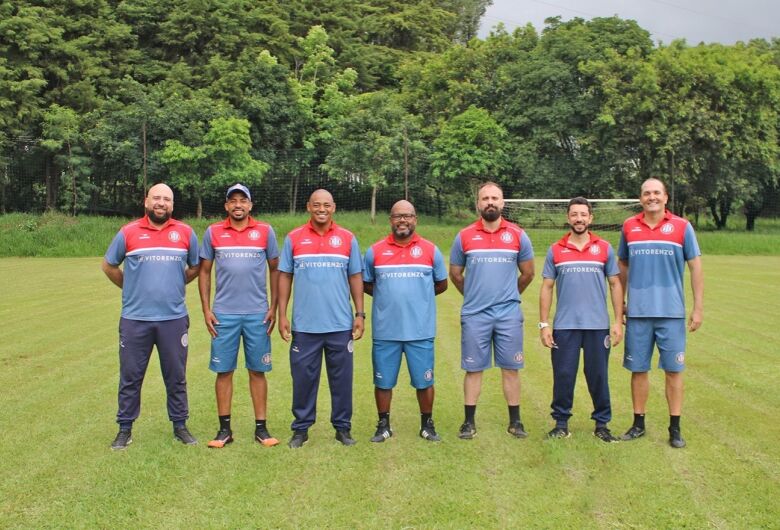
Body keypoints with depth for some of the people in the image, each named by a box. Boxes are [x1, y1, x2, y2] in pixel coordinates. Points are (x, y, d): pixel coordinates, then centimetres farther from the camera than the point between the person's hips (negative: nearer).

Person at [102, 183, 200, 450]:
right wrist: (131, 288, 9)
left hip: (174, 318, 1)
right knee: (130, 377, 7)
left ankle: (180, 425, 21)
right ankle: (125, 428, 17)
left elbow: (196, 267, 17)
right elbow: (109, 265, 12)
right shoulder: (128, 232, 0)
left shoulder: (185, 233, 3)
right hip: (135, 319, -1)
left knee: (176, 377, 9)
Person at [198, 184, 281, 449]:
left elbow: (275, 270, 8)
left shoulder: (265, 231, 3)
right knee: (224, 370, 4)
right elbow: (204, 271, 9)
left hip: (258, 314, 0)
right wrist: (206, 309, 2)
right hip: (224, 314, 0)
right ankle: (225, 428, 14)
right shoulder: (213, 232, 4)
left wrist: (273, 307, 2)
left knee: (257, 370, 5)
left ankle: (261, 427, 14)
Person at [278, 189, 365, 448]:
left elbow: (355, 277, 8)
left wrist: (360, 314, 3)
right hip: (304, 325, 0)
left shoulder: (347, 239, 5)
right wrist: (282, 315, 1)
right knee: (303, 377, 6)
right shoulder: (294, 238, 3)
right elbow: (284, 277, 6)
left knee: (341, 377, 7)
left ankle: (343, 427, 19)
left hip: (340, 324, 1)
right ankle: (301, 428, 18)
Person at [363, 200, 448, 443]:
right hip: (385, 331, 0)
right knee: (383, 381, 8)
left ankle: (427, 425, 23)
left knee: (424, 381, 6)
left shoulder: (431, 250, 3)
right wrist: (387, 296, 5)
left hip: (420, 331, 0)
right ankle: (384, 425, 23)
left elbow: (441, 284, 13)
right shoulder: (375, 251, 3)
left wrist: (419, 295, 8)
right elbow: (366, 284, 13)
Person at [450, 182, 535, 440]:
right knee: (473, 369, 5)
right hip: (474, 315, 0)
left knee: (510, 368, 5)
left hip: (509, 314, 0)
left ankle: (515, 421, 14)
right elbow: (455, 274, 13)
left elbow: (527, 273, 13)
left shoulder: (518, 235, 2)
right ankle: (469, 422, 13)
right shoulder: (464, 237, 2)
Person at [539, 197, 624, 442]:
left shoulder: (604, 248, 6)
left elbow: (615, 285, 7)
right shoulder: (555, 250, 6)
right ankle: (561, 422, 14)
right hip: (564, 326, 0)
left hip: (598, 325, 0)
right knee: (563, 375, 2)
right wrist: (544, 324, 0)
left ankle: (602, 424, 16)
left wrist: (618, 321, 0)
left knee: (598, 376, 5)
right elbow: (546, 288, 6)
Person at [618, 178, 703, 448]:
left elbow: (695, 267, 2)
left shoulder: (682, 227, -1)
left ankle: (675, 428, 13)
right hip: (637, 312, 2)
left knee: (673, 370, 3)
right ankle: (638, 424, 21)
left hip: (671, 312, -2)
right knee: (638, 369, 8)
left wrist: (698, 307, -2)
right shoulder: (629, 226, 5)